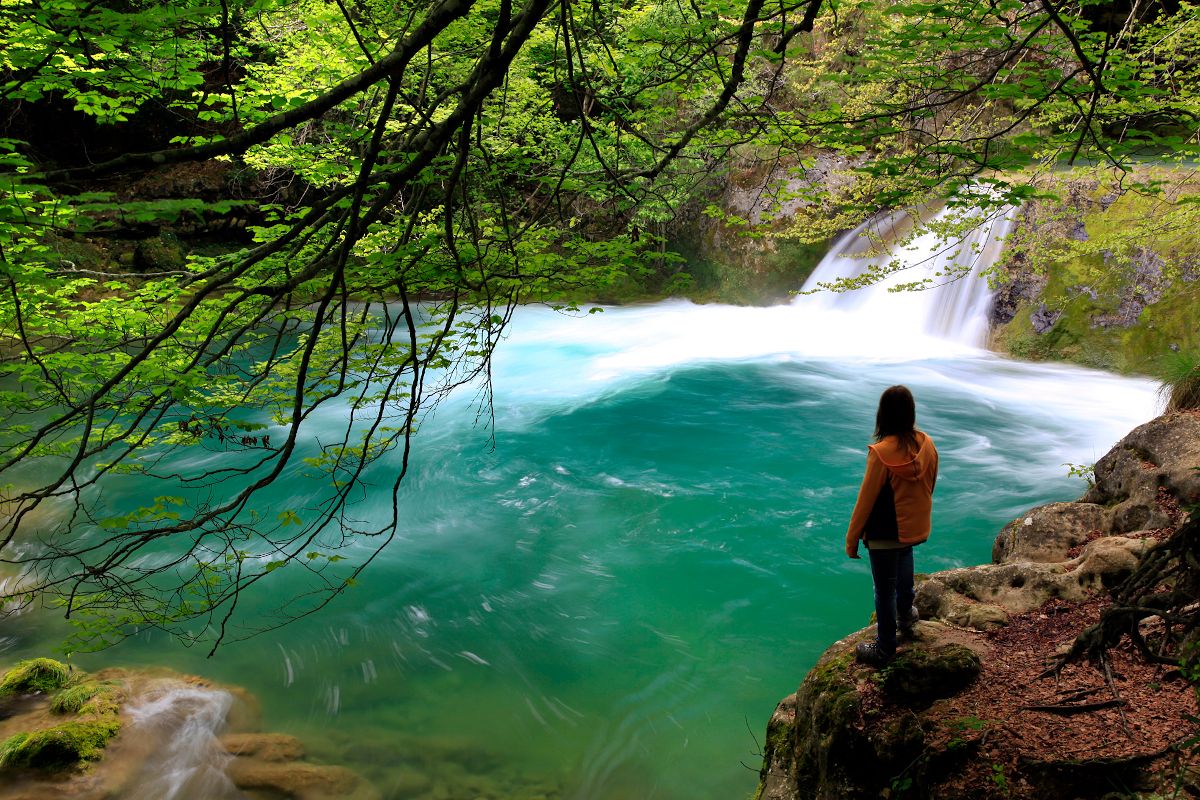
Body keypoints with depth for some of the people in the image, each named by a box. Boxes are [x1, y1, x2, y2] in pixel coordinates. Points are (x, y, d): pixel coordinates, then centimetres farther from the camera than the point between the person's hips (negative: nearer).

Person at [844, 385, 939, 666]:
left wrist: (851, 539, -7)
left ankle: (884, 649, 22)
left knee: (885, 589, 8)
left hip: (885, 533, -6)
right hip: (915, 527, 6)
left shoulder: (881, 452, -26)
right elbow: (930, 487, 7)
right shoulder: (927, 445, -8)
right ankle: (906, 615, 50)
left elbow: (866, 500, -18)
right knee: (904, 558, 33)